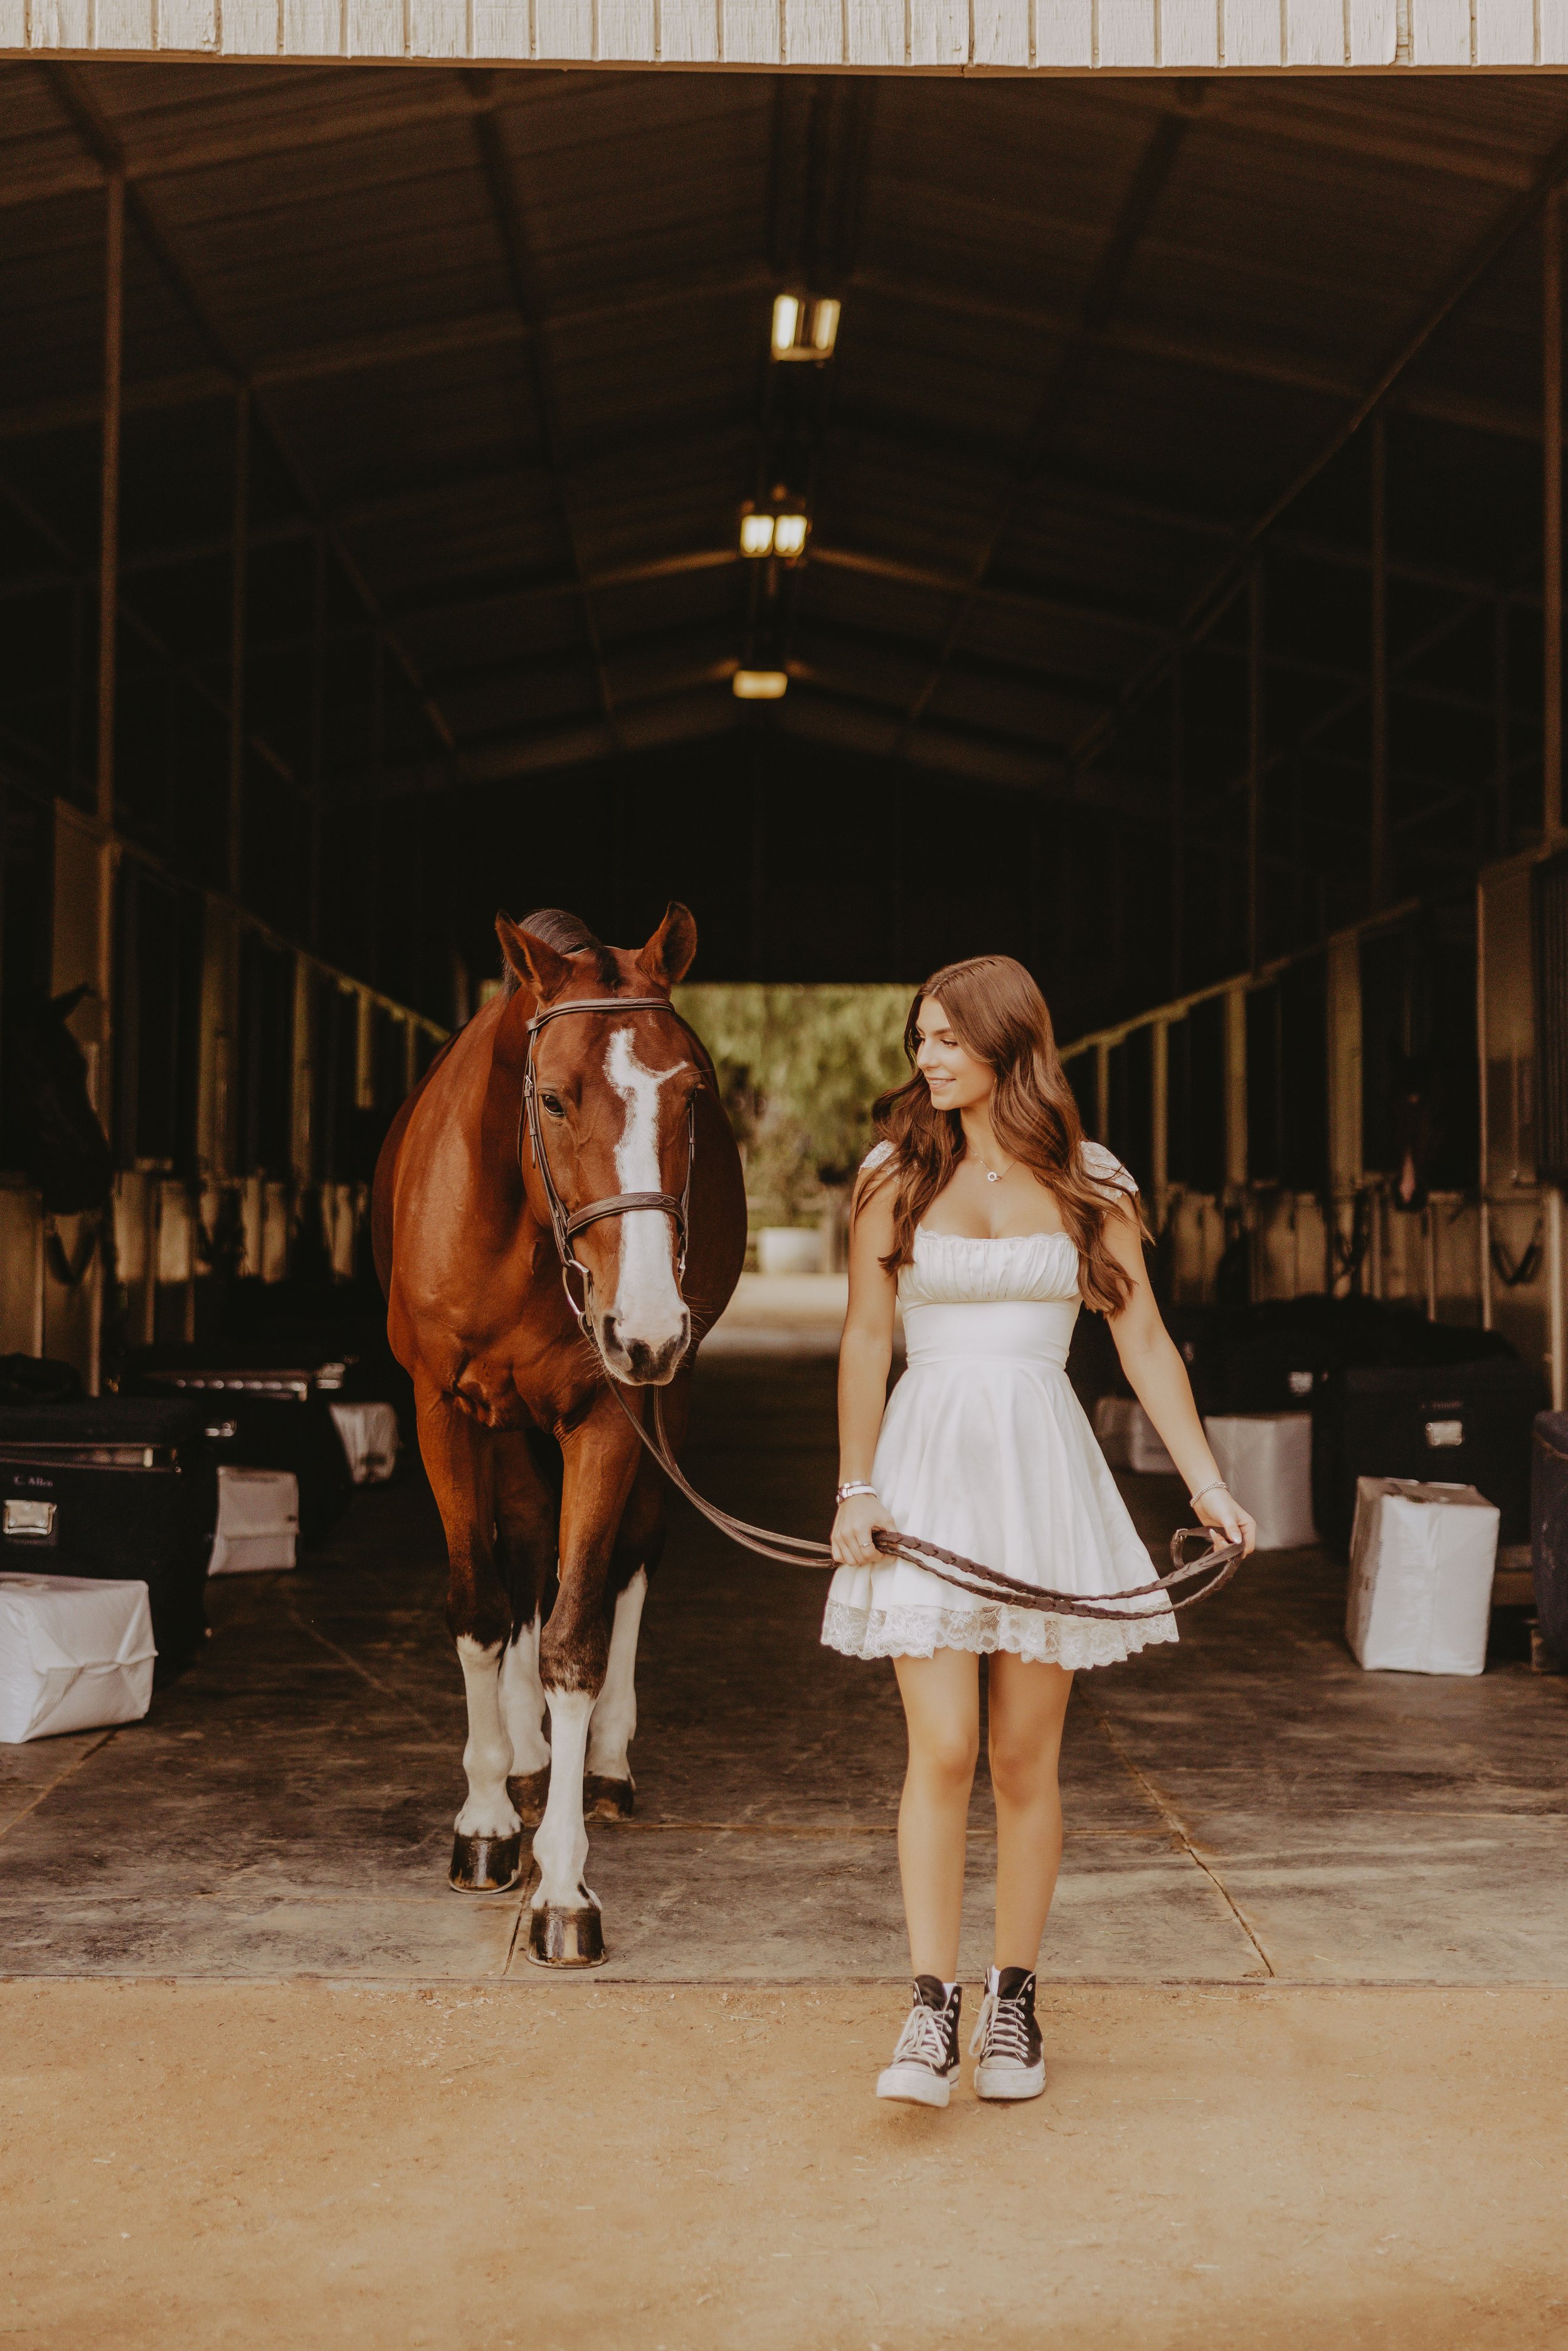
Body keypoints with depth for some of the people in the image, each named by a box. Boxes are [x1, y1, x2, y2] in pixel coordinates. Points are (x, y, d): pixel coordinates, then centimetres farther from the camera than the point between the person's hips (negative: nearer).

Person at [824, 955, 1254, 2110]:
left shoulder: (1090, 1184, 4)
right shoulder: (896, 1176, 4)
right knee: (942, 1752, -7)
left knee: (1026, 1760, 6)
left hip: (1045, 1470, 1)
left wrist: (1209, 1481, -2)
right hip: (929, 1469, 0)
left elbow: (1145, 1341, 5)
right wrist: (856, 1489, -1)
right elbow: (866, 1341, 5)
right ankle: (932, 2010, 1)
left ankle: (1013, 2004, 18)